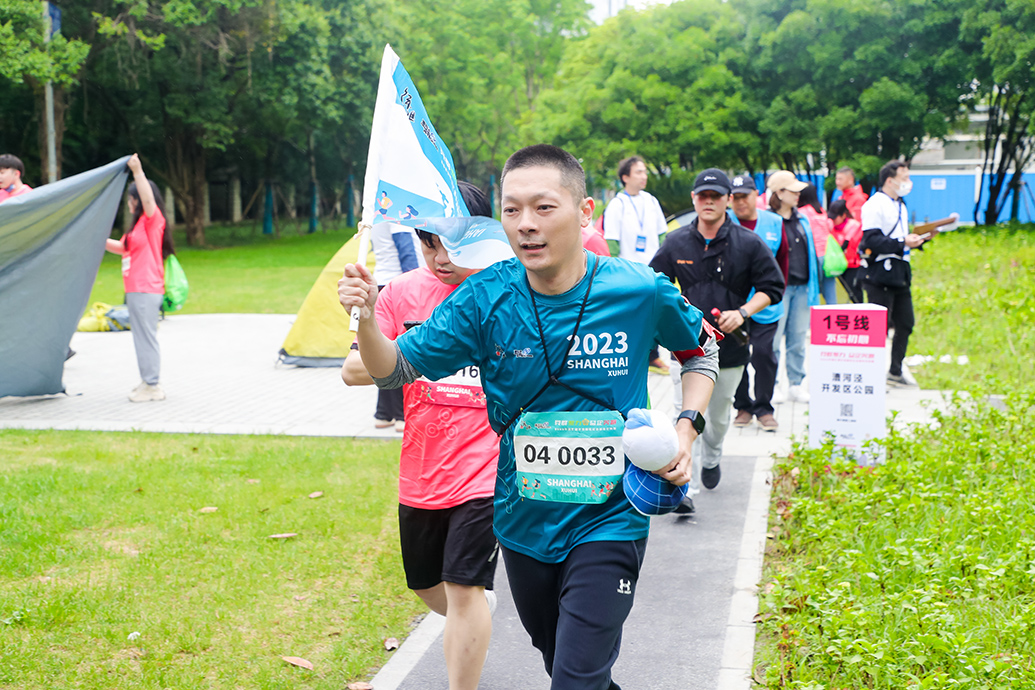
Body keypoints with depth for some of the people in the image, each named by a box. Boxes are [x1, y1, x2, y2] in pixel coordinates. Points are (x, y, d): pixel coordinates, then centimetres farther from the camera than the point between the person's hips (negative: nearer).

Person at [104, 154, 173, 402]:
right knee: (142, 337, 14)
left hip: (146, 290, -10)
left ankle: (151, 386, -3)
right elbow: (121, 247, 30)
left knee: (146, 337, -7)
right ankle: (147, 382, 21)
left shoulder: (153, 220, -8)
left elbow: (148, 198, -27)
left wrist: (138, 171, -34)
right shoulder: (139, 224, 19)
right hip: (136, 289, 10)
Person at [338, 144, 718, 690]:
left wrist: (686, 428, -8)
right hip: (524, 520, 3)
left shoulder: (639, 292, -13)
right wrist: (366, 318, -24)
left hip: (608, 518, -3)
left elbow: (700, 351, 7)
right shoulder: (485, 299, -11)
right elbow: (396, 370, -4)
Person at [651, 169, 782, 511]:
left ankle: (711, 460, 47)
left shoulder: (749, 244, -4)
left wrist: (742, 312, -14)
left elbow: (772, 287, 1)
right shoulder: (677, 242, 0)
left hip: (730, 345, 1)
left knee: (719, 412, 17)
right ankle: (685, 489, -8)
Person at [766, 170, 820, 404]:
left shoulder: (802, 220, 14)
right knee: (773, 339, -3)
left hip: (802, 288, 7)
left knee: (798, 338, 10)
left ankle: (796, 385, 18)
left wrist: (814, 284, 17)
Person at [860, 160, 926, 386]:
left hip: (901, 272, 9)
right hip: (880, 273, -9)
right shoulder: (874, 204, -11)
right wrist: (902, 243, -23)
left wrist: (916, 239, 9)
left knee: (905, 324, 11)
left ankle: (896, 370, 23)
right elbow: (871, 240, -20)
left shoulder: (900, 205, 20)